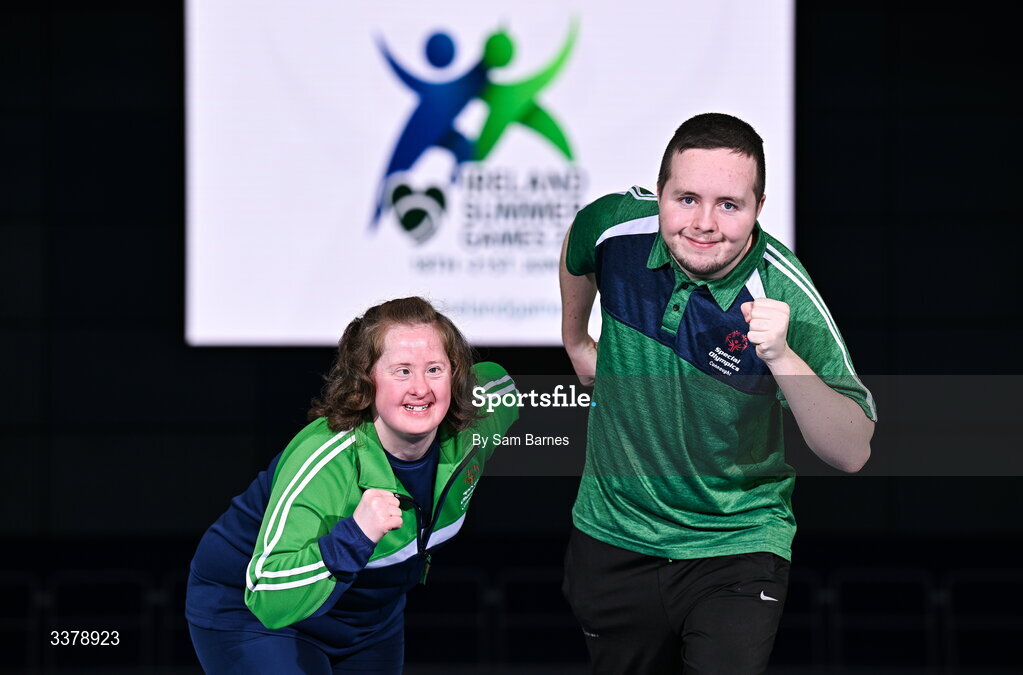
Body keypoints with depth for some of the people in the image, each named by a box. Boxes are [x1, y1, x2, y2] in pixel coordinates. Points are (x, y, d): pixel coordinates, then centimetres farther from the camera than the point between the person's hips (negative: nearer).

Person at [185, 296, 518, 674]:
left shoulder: (468, 431, -18)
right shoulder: (323, 463, -38)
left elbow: (496, 382, 10)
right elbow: (269, 599, -44)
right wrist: (354, 537, -55)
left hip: (373, 616, 7)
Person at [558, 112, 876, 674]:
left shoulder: (784, 300, -24)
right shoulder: (619, 225, -15)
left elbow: (851, 454, -27)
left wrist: (782, 358, -41)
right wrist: (575, 341, 26)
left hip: (736, 543, -3)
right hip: (612, 536, 4)